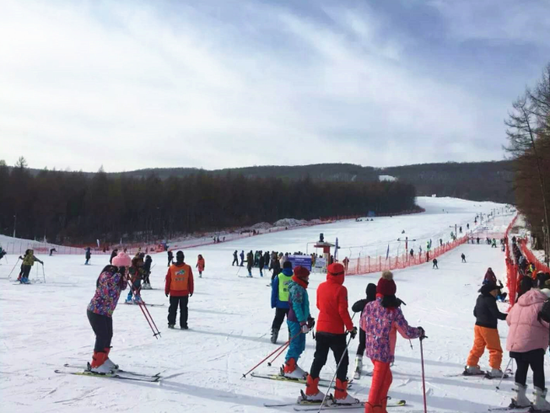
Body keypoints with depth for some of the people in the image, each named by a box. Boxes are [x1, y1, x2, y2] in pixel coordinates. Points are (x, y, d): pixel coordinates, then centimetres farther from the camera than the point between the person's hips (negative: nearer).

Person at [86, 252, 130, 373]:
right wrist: (119, 273, -35)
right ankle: (96, 365, -1)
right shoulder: (107, 274, -20)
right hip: (96, 311, -10)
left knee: (108, 336, 16)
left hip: (106, 312, 10)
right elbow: (109, 284, -39)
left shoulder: (115, 275, 7)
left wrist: (124, 277, -5)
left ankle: (103, 359, 32)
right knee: (102, 337, -10)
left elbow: (122, 287, 12)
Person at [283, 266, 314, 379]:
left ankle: (292, 366, 24)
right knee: (296, 345, -6)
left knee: (299, 345, 14)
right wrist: (302, 323, -26)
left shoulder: (301, 288, 15)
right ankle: (289, 369, 0)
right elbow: (296, 307, -23)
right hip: (296, 321, -10)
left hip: (299, 321, 10)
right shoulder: (297, 288, -17)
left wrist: (309, 318, 27)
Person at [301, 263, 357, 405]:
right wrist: (351, 328, -9)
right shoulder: (340, 289, -16)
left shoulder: (321, 287, 2)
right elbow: (343, 311, -18)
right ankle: (340, 395, 5)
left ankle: (311, 392, 16)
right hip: (336, 331, -6)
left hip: (321, 329, 6)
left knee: (318, 359, 14)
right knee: (342, 362, 5)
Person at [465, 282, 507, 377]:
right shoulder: (489, 300, -18)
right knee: (495, 349, 2)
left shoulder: (480, 298, 9)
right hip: (489, 328, -8)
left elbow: (475, 313, 17)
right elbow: (497, 314, -21)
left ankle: (471, 367, 17)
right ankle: (494, 370, 2)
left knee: (477, 348, 14)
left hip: (478, 326, 8)